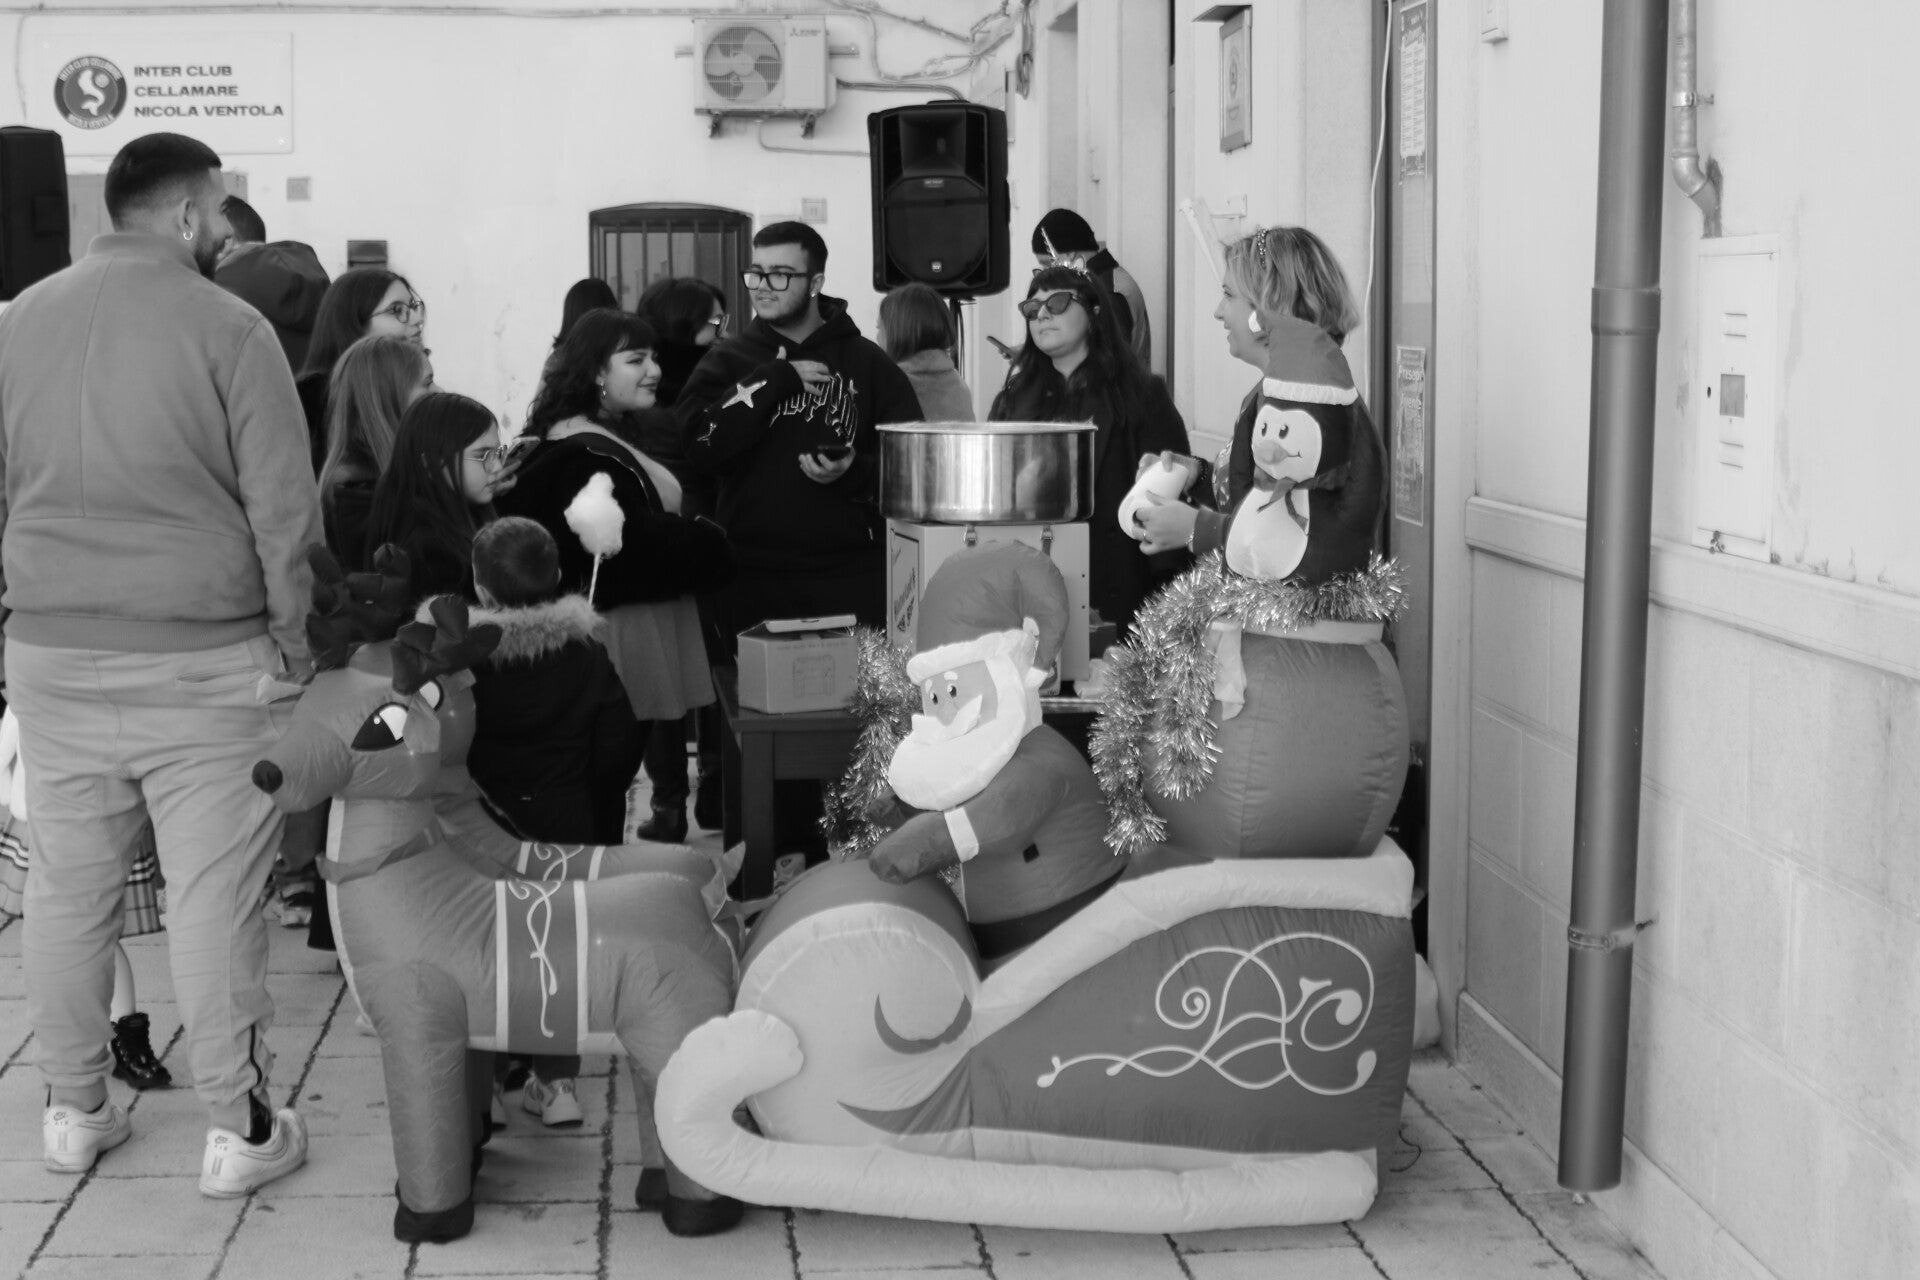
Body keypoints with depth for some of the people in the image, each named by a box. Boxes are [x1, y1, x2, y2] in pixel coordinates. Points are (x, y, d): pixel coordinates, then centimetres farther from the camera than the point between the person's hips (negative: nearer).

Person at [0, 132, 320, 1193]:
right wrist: (293, 639, 1)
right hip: (203, 658, -5)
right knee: (213, 895, 1)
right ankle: (237, 1127, 9)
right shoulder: (226, 326, -8)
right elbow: (283, 507, -9)